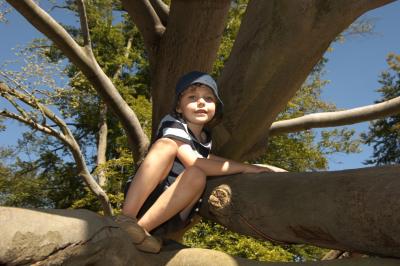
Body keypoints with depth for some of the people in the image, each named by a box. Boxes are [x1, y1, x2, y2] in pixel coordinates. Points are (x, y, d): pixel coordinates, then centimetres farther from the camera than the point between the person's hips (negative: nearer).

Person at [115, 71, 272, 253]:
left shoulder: (206, 139, 11)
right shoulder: (172, 123, -7)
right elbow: (194, 163, -21)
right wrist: (244, 167, -17)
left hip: (170, 217, 4)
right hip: (142, 200, -4)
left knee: (196, 176, -27)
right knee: (166, 144, -26)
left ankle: (141, 228, -27)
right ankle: (126, 218, -34)